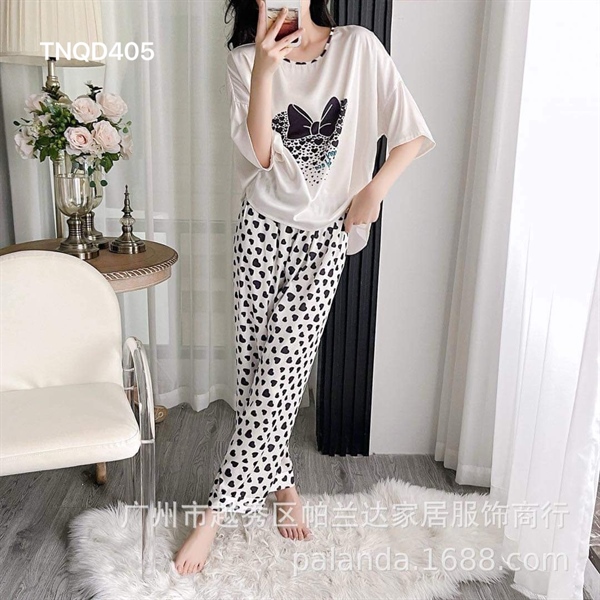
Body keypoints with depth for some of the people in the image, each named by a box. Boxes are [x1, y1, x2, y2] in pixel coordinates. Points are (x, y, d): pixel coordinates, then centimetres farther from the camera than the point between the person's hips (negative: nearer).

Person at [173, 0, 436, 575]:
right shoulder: (246, 58, 2)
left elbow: (412, 131, -1)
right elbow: (259, 153, -11)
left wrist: (374, 188, -11)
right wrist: (265, 67, -19)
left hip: (324, 236, -1)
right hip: (262, 228, 2)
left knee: (281, 369, -6)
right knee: (257, 366, 3)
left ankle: (217, 509, 6)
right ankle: (282, 484, 24)